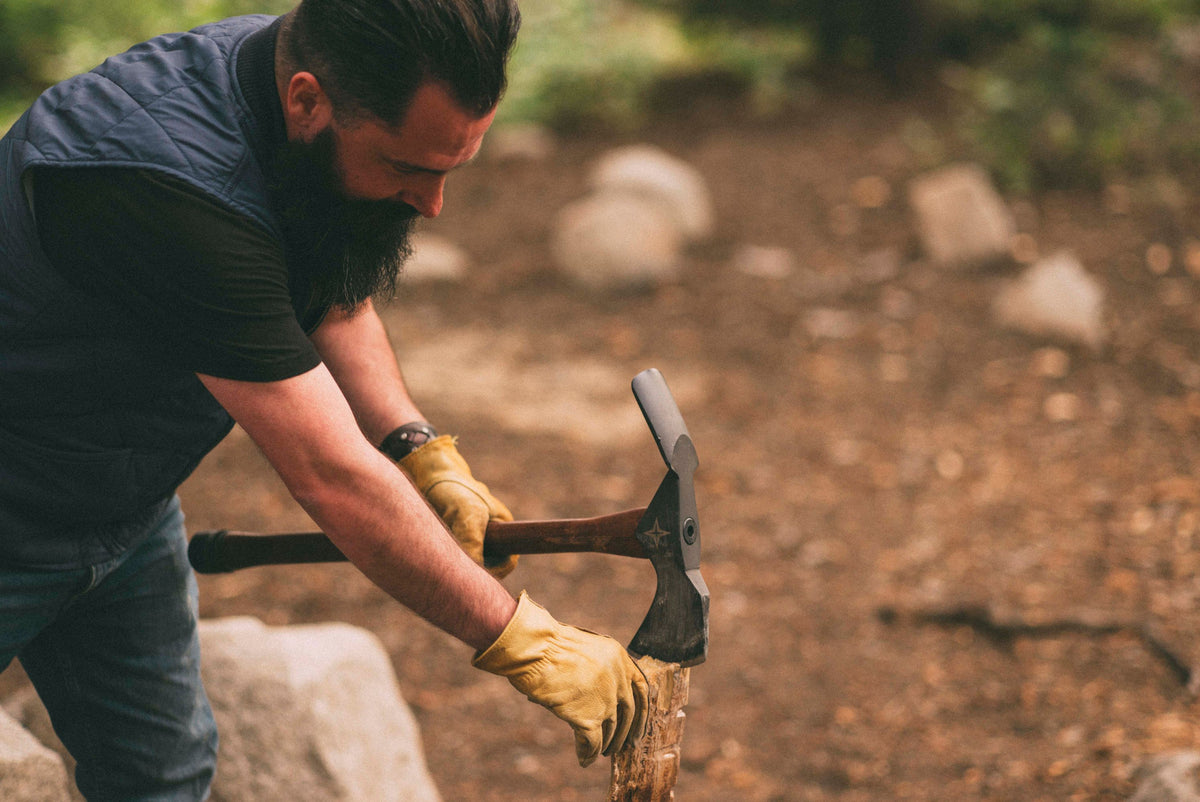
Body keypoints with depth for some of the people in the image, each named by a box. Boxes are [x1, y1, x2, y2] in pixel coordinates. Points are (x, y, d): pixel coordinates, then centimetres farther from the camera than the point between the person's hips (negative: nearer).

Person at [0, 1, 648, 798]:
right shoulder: (173, 192, -39)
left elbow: (329, 302, 6)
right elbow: (333, 478, -36)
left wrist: (424, 454, -9)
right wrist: (530, 648, -29)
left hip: (127, 506, 8)